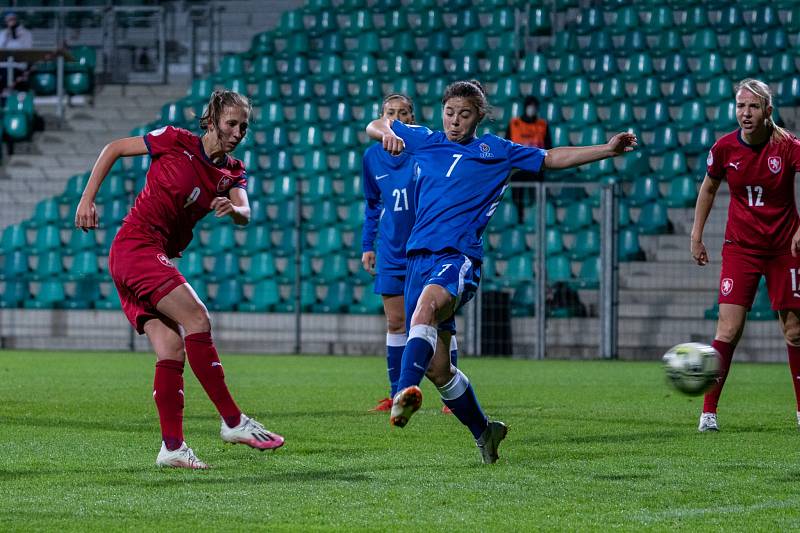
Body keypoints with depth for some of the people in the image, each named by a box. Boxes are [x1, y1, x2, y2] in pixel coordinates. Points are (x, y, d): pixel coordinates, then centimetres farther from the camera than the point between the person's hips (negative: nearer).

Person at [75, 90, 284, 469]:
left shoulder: (233, 173, 10)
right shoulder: (176, 141, -5)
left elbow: (244, 213, -10)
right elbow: (114, 149, 3)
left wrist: (232, 209, -33)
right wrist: (87, 198, -4)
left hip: (156, 259, 7)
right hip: (136, 246, -7)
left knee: (172, 349, -5)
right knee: (196, 317, -21)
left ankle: (172, 446, -7)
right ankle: (233, 422, -22)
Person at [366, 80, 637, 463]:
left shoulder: (495, 151, 13)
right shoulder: (424, 142, 18)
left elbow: (552, 158, 20)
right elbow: (375, 127, 29)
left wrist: (608, 149, 13)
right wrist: (388, 135, 5)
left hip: (459, 256, -4)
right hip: (419, 256, 4)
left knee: (427, 303, -38)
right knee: (437, 368, 2)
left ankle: (405, 393, -57)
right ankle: (483, 432, 23)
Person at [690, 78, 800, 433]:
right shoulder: (724, 148, -6)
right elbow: (708, 189, 11)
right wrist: (696, 236, 10)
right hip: (740, 247, 0)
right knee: (729, 328, -12)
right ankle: (708, 411, -8)